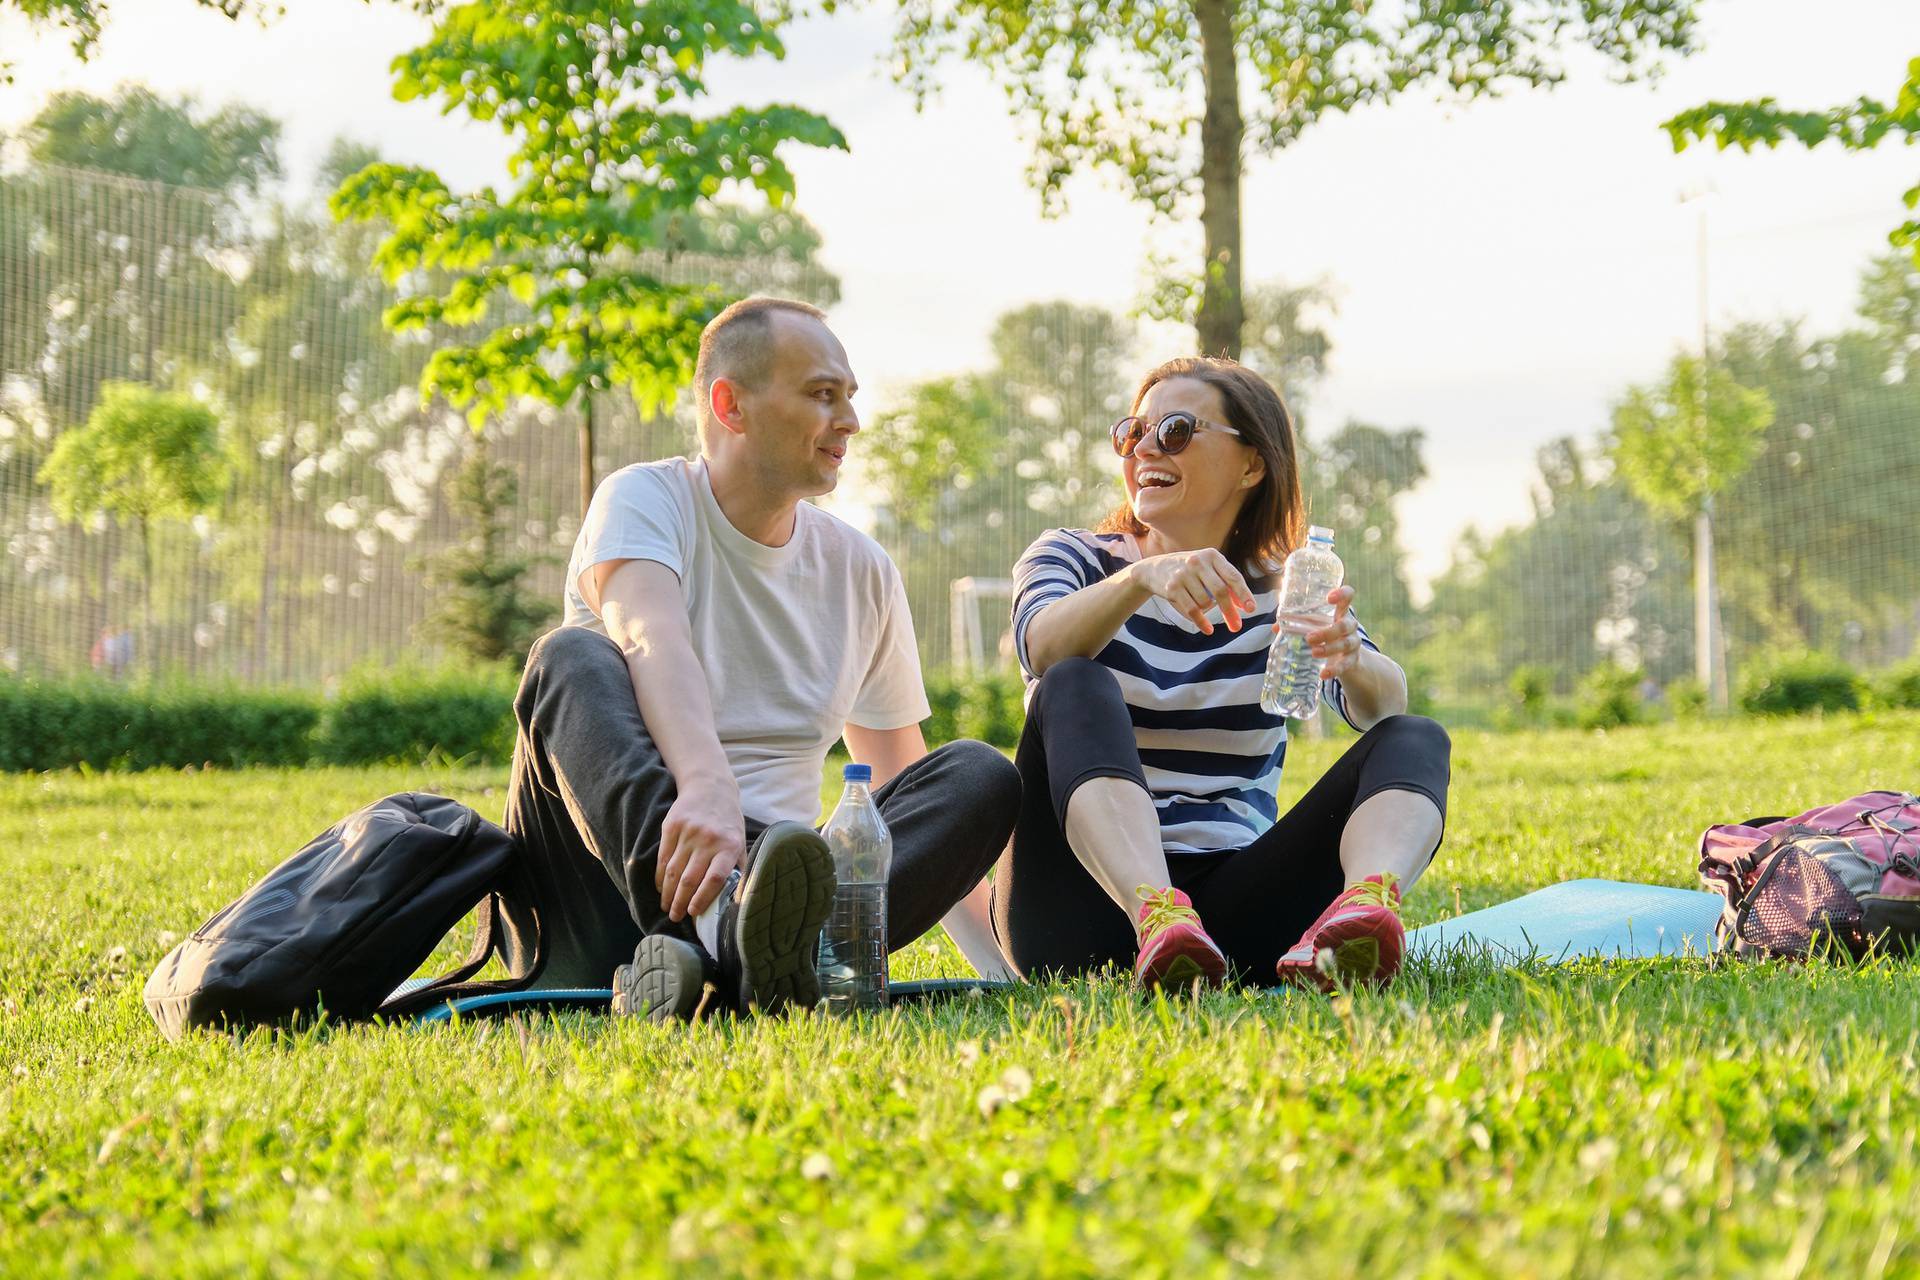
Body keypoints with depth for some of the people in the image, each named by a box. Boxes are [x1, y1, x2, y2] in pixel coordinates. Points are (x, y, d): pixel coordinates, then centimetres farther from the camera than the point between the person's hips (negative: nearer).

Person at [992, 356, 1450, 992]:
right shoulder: (1071, 557, 9)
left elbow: (1383, 705, -10)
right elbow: (1042, 648, -17)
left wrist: (1353, 664, -35)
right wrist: (1141, 578, -38)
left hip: (1229, 904, 2)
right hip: (1085, 906, -2)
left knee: (1416, 739, -14)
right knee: (1075, 688, -24)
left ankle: (1367, 904, -49)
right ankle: (1157, 918, -51)